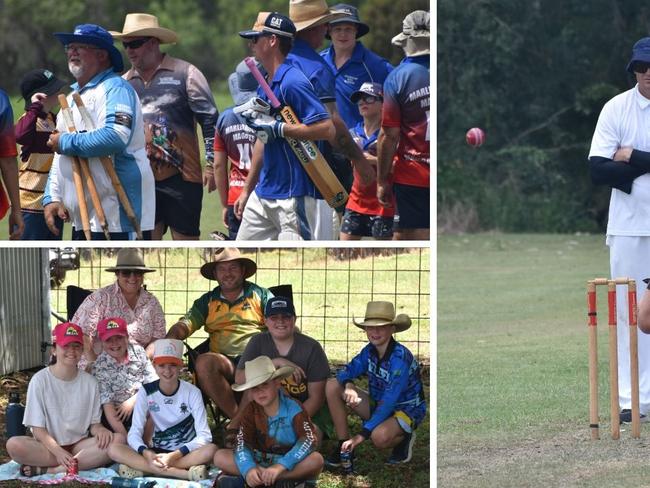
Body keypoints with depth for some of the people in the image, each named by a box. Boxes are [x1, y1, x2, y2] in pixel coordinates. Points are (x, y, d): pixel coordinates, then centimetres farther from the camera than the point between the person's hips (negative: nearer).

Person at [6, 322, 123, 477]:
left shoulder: (90, 382, 5)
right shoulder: (40, 380, -4)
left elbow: (94, 423, 9)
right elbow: (38, 429, -7)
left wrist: (99, 430, -17)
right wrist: (59, 452, -23)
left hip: (79, 445, 3)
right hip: (48, 445, -3)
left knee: (118, 440, -25)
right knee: (14, 445, -33)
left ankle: (48, 469, -25)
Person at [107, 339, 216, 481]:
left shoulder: (192, 392, -7)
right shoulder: (146, 392, -4)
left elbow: (204, 436, -14)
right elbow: (134, 433, -9)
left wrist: (175, 456, -29)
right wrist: (147, 454, -31)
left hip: (185, 452, -2)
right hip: (157, 452, 2)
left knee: (211, 449, -34)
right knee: (114, 450, -25)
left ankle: (142, 469, -31)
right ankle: (184, 473, -33)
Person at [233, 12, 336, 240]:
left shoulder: (292, 82, -16)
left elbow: (326, 129, -24)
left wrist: (277, 128, -22)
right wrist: (247, 189, 23)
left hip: (293, 194, -10)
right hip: (264, 193, 10)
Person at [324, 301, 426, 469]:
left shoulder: (400, 357, -27)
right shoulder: (370, 351, -5)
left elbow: (389, 401, -31)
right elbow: (346, 372, -2)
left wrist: (361, 435, -34)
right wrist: (348, 385, -31)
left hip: (406, 410, -7)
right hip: (377, 404, 7)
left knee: (379, 436, -40)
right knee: (332, 386, -7)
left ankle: (403, 439, -3)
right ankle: (344, 445, -4)